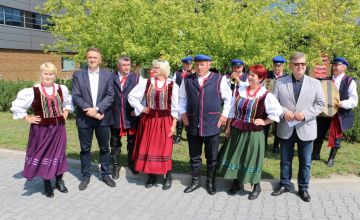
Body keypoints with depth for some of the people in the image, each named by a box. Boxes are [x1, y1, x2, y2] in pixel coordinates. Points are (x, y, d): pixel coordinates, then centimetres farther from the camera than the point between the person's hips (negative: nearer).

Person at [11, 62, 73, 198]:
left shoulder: (62, 89, 2)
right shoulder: (32, 91, -10)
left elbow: (68, 103, 21)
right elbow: (17, 106, -3)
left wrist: (65, 115, 10)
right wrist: (28, 119, -5)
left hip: (58, 128, 3)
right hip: (41, 129, -3)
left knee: (58, 153, 11)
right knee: (43, 154, 7)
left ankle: (59, 181, 27)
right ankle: (47, 184, 21)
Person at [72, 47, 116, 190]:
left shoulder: (108, 75, 3)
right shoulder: (78, 75, 3)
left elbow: (110, 96, -5)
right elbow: (76, 96, -5)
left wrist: (97, 109, -16)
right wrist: (89, 110, -16)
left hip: (103, 118, 0)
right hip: (84, 118, 0)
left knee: (104, 148, 11)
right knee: (85, 149, 9)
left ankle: (105, 174, 27)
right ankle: (86, 176, 25)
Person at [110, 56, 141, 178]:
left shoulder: (136, 78, 0)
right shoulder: (111, 77, 0)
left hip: (131, 115, 0)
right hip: (115, 115, 0)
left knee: (132, 142, 14)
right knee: (115, 143, 11)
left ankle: (131, 163, 33)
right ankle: (115, 165, 26)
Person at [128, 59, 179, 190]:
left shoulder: (172, 86, -3)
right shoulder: (146, 83, 1)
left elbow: (175, 107, -1)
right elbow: (131, 96, 8)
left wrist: (174, 124, -5)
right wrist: (140, 108, -1)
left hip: (165, 121, -2)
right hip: (148, 120, 2)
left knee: (164, 149, 1)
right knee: (149, 148, 7)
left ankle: (168, 177, 18)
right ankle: (151, 176, 23)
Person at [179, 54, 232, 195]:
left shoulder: (219, 80, 0)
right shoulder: (187, 80, 6)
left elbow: (228, 98, 7)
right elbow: (182, 98, 14)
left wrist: (224, 114, 0)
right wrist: (183, 112, 2)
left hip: (212, 125, -2)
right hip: (192, 125, 2)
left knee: (212, 157, 11)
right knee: (194, 156, 14)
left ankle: (210, 182, 29)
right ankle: (195, 181, 32)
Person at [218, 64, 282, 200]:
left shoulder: (265, 95, -13)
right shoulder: (240, 90, 0)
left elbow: (277, 111, -12)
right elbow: (232, 110, 7)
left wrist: (264, 122, -9)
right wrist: (228, 127, 8)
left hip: (253, 133, -4)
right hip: (237, 130, 5)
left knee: (252, 159, 7)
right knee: (235, 157, 13)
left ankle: (256, 187, 28)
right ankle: (236, 183, 33)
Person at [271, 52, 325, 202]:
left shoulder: (315, 83, 1)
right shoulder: (280, 82, 0)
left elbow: (320, 104, -1)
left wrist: (305, 113, -16)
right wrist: (283, 112, -18)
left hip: (306, 129, 0)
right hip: (286, 128, 0)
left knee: (305, 162, 11)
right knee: (285, 160, 14)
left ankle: (303, 188, 28)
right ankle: (284, 184, 31)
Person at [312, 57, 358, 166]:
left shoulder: (350, 81, -7)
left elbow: (354, 100, -10)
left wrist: (343, 103, -26)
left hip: (340, 114, -3)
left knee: (336, 137, 10)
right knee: (319, 134, 10)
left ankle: (331, 158, 28)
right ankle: (315, 154, 28)